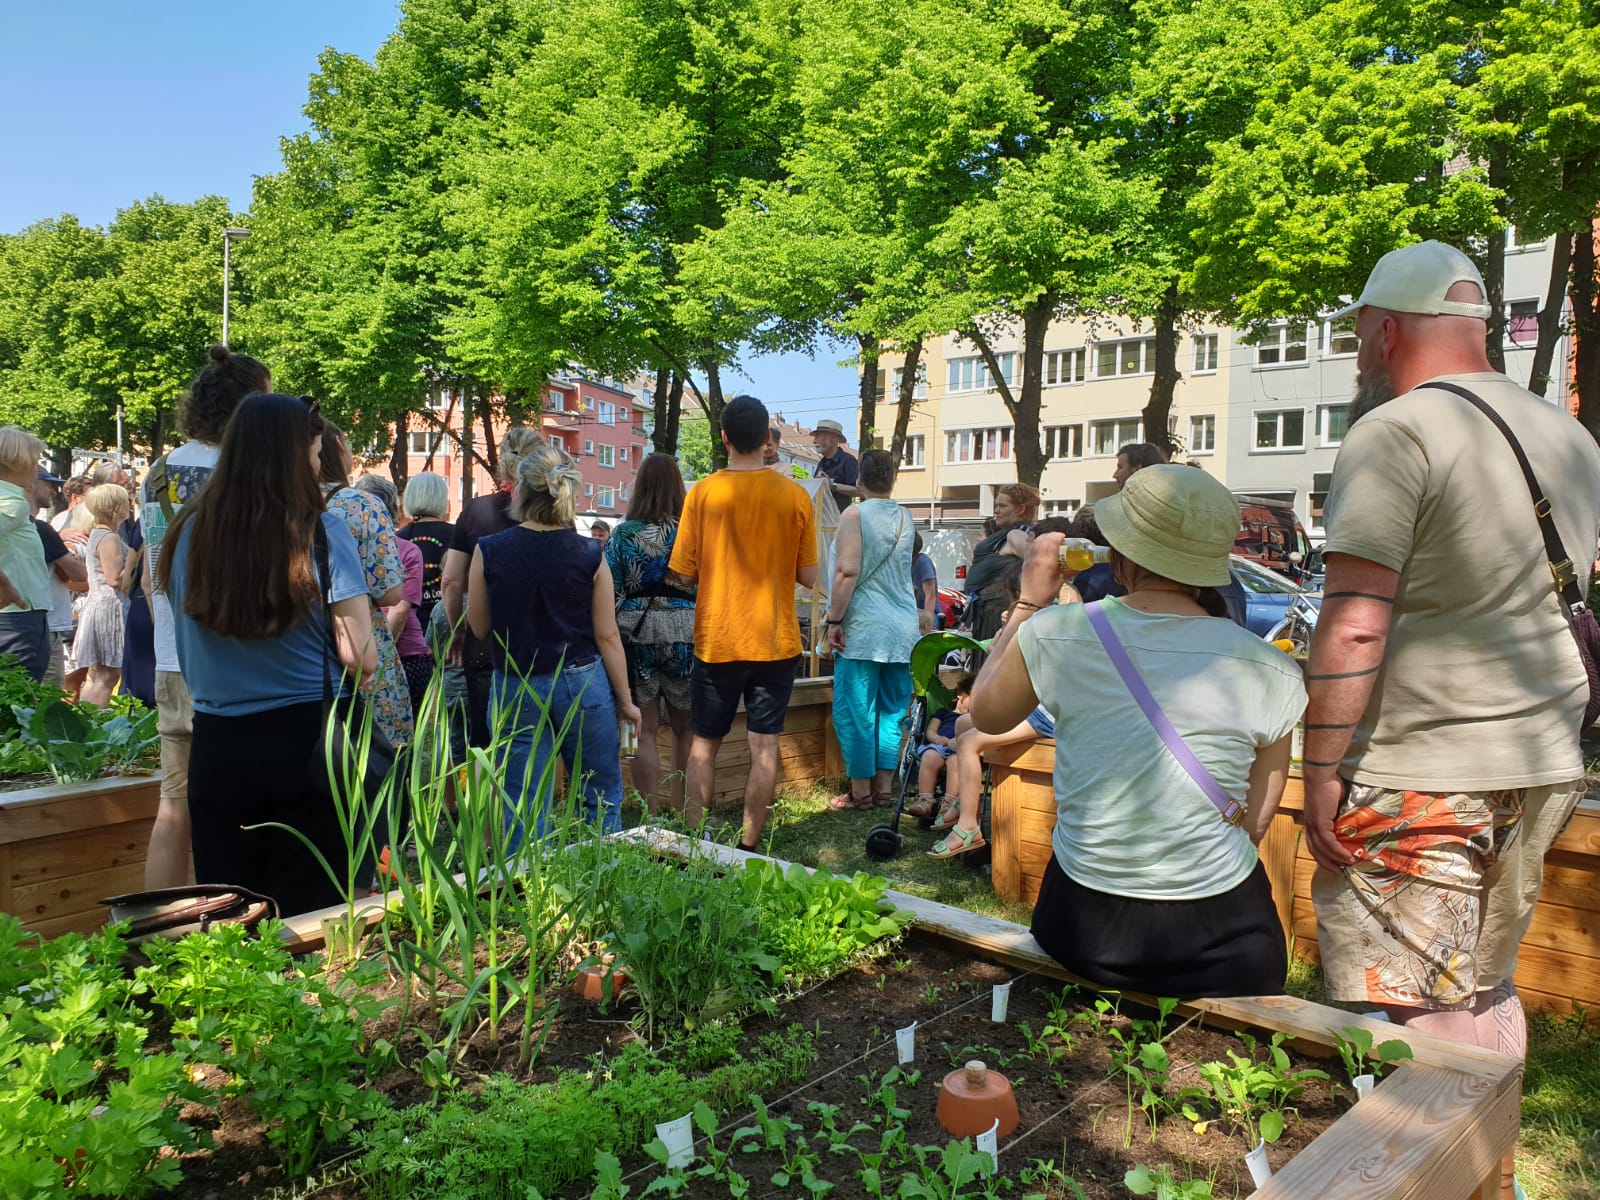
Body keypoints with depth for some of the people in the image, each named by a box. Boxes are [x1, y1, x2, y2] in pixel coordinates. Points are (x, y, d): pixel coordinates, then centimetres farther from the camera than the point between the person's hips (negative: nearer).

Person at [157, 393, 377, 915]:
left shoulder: (188, 532, 2)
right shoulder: (321, 532, -11)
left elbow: (186, 657, 12)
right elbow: (362, 659, -10)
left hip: (216, 749, 4)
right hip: (306, 743, -4)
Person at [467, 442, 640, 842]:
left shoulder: (488, 552, -8)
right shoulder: (589, 555, -8)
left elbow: (479, 627, 2)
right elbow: (607, 636, -5)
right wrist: (625, 700, 5)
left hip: (516, 689, 1)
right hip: (584, 684, 0)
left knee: (524, 812, 9)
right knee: (603, 801, 13)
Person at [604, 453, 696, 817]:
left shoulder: (623, 535, -2)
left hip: (635, 635, 0)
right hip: (684, 634, 0)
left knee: (644, 731, 7)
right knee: (685, 730, 13)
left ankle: (651, 819, 9)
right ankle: (683, 817, 17)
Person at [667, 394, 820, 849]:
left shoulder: (702, 493, -7)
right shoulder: (794, 495, -5)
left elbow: (682, 576, -5)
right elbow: (808, 577, -1)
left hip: (716, 641, 0)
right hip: (775, 641, 0)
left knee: (704, 743, 13)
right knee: (764, 746, 7)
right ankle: (749, 846, 11)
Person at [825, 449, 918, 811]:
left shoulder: (855, 514, -7)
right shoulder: (906, 518, 11)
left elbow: (847, 572, -16)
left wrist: (834, 621, -12)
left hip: (863, 630, -6)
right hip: (903, 631, 6)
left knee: (854, 711, 2)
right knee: (892, 710, 11)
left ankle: (861, 791, 7)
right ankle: (885, 788, 16)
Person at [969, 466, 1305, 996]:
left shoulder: (1054, 634, -12)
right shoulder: (1273, 673, -10)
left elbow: (985, 714, 8)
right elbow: (1254, 822, -1)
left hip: (1083, 933, 1)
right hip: (1220, 943, 0)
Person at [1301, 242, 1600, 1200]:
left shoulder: (1395, 433, -13)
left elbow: (1354, 626, -20)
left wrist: (1322, 770, -14)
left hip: (1420, 776, -8)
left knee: (1410, 1014, 1)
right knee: (1489, 991, 20)